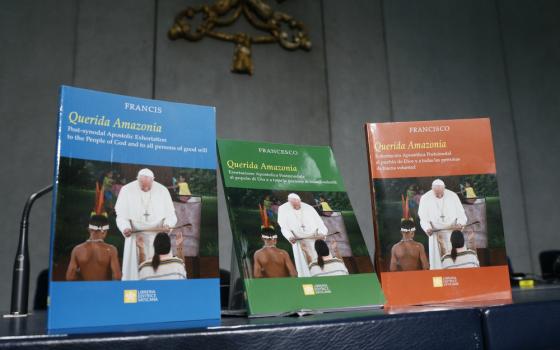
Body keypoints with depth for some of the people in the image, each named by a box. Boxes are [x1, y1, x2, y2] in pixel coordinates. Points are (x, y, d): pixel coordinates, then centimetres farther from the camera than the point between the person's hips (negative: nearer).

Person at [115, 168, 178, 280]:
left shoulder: (162, 190, -5)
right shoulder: (126, 190, -6)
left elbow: (171, 214, -2)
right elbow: (122, 215, -4)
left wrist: (167, 224, -23)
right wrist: (125, 228, -24)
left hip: (158, 236, 0)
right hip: (135, 236, 0)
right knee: (133, 268, 1)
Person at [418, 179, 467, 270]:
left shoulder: (453, 196, -6)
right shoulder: (425, 198, -6)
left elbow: (461, 214, -2)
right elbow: (424, 219, -4)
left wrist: (460, 223, -23)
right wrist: (427, 228, -24)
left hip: (453, 232, 0)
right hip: (435, 234, 0)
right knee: (436, 258, 0)